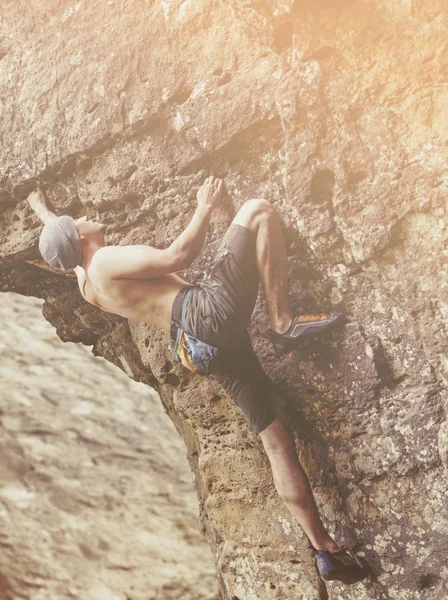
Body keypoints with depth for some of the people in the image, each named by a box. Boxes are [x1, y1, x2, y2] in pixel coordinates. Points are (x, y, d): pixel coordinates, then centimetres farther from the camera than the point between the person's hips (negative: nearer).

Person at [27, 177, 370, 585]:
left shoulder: (86, 284, 24)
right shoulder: (108, 260, -3)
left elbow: (61, 244, 47)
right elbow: (177, 257, -16)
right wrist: (205, 208, -4)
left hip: (201, 346, 8)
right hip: (210, 311, -8)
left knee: (276, 437, 8)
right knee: (259, 212, -1)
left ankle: (326, 550, 7)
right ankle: (283, 323, -16)